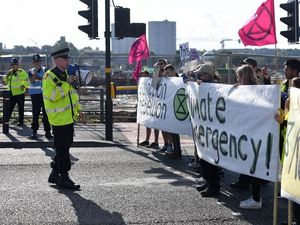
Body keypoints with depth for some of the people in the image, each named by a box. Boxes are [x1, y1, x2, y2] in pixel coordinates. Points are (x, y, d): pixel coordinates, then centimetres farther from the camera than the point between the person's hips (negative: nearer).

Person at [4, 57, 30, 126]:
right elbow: (6, 81, 17)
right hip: (11, 93, 6)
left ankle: (21, 121, 13)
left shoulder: (22, 72, -8)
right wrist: (7, 76, 0)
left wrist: (24, 86, -25)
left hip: (19, 93, -6)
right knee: (10, 108, 11)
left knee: (20, 108, 4)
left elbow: (26, 81, -10)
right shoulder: (10, 72, 12)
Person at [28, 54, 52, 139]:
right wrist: (36, 70, -13)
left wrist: (38, 78, -15)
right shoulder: (31, 71, 7)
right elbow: (32, 81, -11)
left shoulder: (45, 70, 5)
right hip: (35, 95, 0)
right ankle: (34, 131, 8)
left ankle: (47, 131, 4)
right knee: (35, 114, 2)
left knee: (46, 113, 0)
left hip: (45, 94, 0)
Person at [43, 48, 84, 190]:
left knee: (62, 148, 15)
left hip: (69, 118, 9)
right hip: (59, 119, -9)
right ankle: (64, 178, 1)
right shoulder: (49, 76, -13)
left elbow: (72, 94, 25)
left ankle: (54, 175, 25)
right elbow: (52, 95, -26)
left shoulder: (65, 75, 16)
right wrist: (66, 83, -24)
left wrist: (78, 110, 17)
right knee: (62, 149, -5)